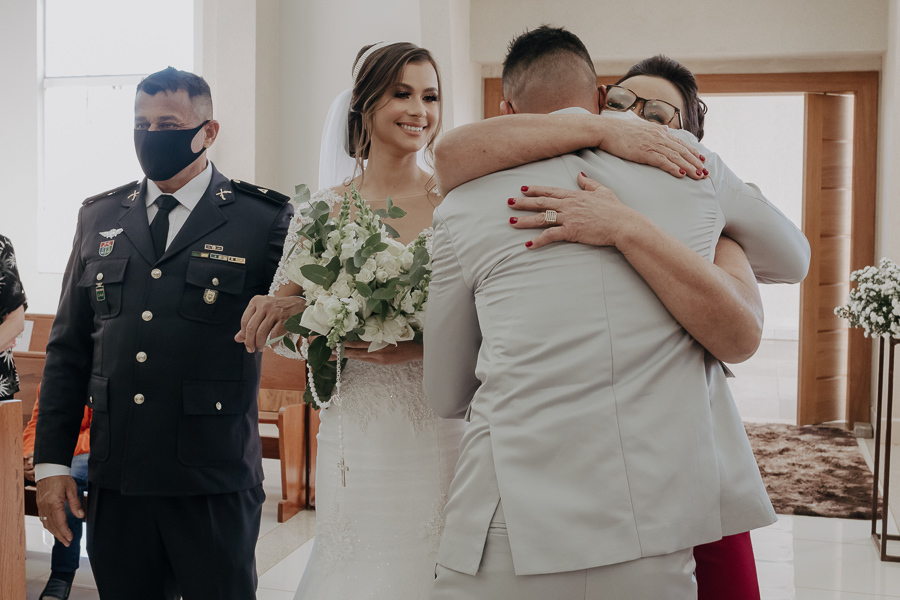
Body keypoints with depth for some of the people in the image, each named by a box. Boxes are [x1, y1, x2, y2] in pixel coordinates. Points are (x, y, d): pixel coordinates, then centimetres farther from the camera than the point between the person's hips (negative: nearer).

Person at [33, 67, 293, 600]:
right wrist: (51, 460, 8)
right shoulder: (99, 218, 10)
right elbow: (69, 349, 11)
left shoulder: (264, 219, -3)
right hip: (115, 482, 4)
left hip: (215, 486, -3)